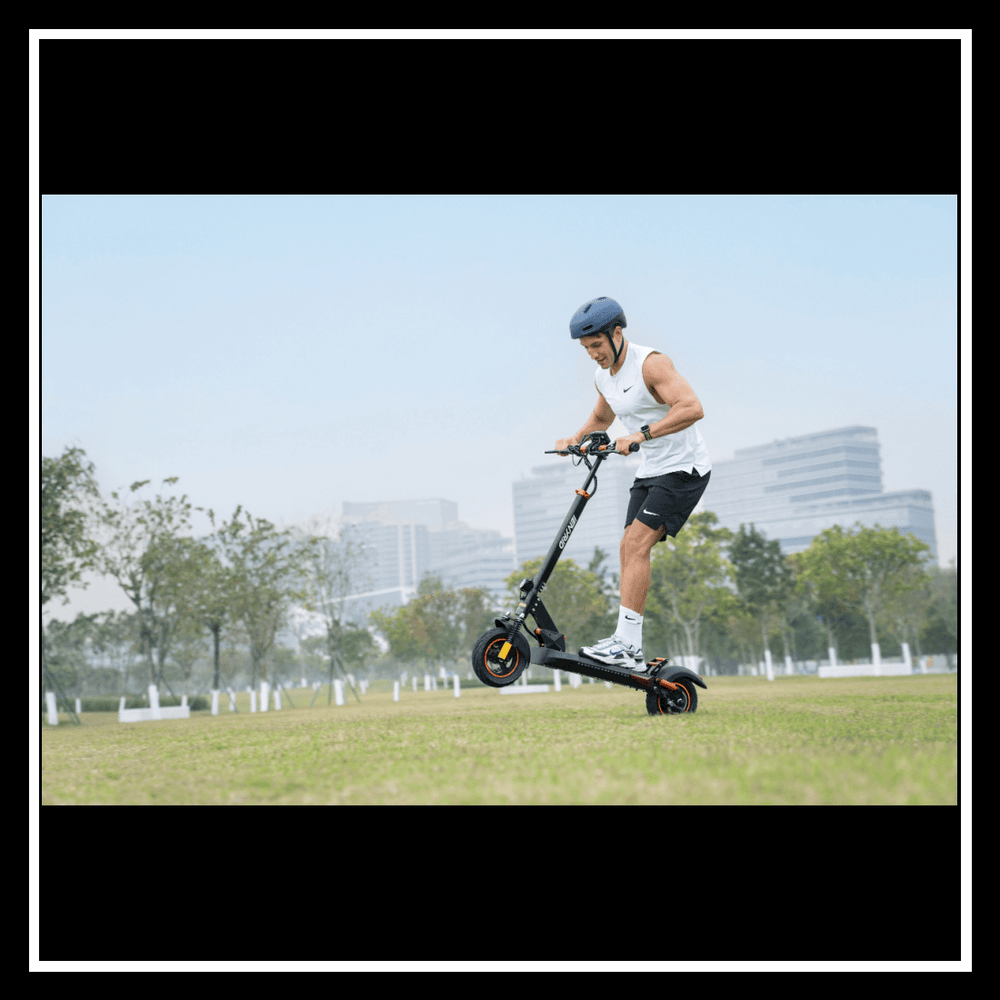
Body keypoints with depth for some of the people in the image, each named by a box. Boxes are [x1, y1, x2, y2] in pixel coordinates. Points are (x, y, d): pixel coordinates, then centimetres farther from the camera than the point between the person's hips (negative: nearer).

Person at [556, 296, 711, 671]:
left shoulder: (650, 363, -18)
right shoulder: (603, 378, 7)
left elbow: (692, 408, -32)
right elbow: (601, 418, 30)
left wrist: (642, 434, -37)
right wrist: (577, 438, 13)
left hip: (685, 468, -9)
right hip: (650, 471, 9)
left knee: (636, 544, -19)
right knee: (629, 549, 1)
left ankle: (624, 643, -20)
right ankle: (633, 652, 4)